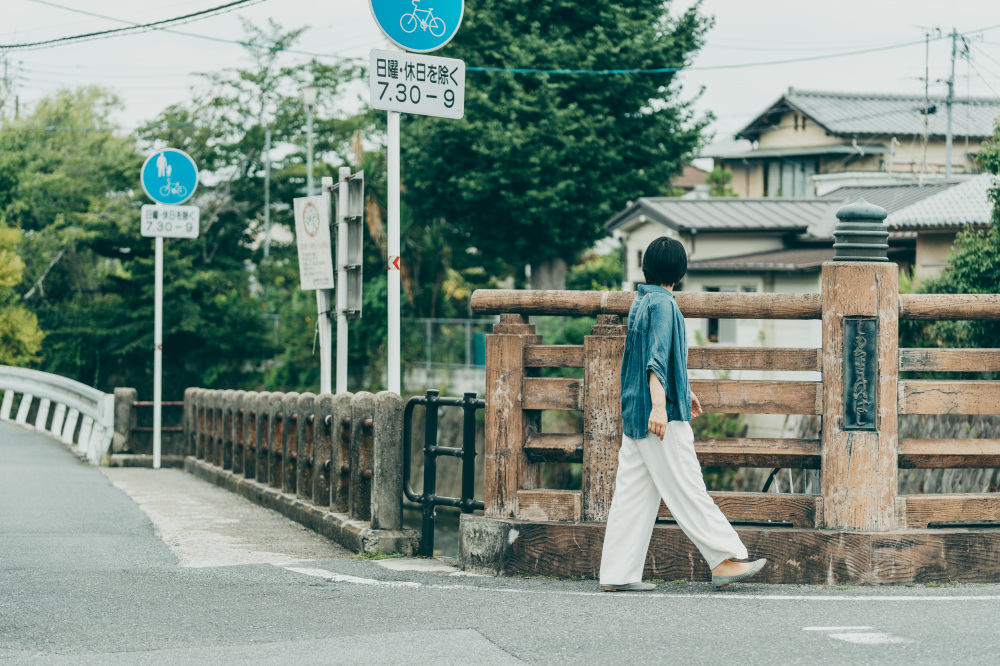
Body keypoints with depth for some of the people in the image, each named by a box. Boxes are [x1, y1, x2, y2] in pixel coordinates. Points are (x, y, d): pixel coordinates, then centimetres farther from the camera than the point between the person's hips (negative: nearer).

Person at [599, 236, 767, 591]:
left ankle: (618, 574, 4)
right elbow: (657, 357, -21)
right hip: (663, 416, -9)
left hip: (634, 414, 9)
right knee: (687, 490, -5)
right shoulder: (663, 304, -12)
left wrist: (682, 391, 38)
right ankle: (724, 561, -1)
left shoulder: (641, 302, 17)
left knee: (634, 493, 6)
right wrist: (659, 405, -28)